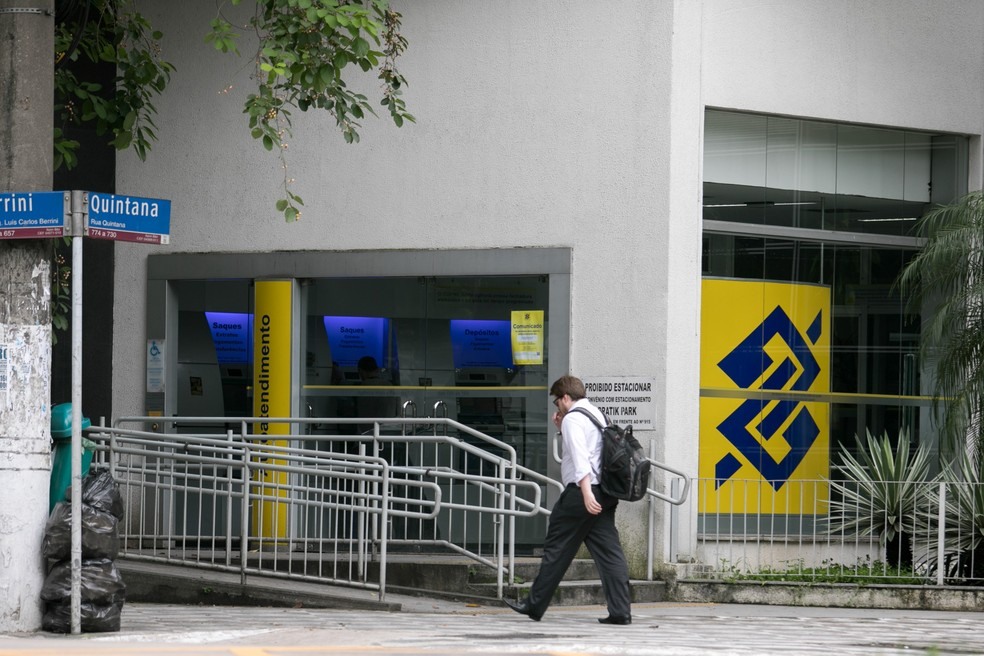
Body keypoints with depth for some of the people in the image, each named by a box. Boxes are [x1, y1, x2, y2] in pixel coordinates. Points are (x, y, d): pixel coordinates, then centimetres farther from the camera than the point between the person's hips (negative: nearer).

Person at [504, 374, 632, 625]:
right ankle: (620, 611, -6)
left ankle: (534, 606, 9)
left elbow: (580, 457, -21)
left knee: (557, 550, 1)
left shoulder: (573, 418, -8)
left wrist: (586, 492, -29)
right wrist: (563, 430, 21)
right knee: (608, 551, 2)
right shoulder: (597, 414, 19)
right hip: (605, 494, 8)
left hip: (580, 492, -8)